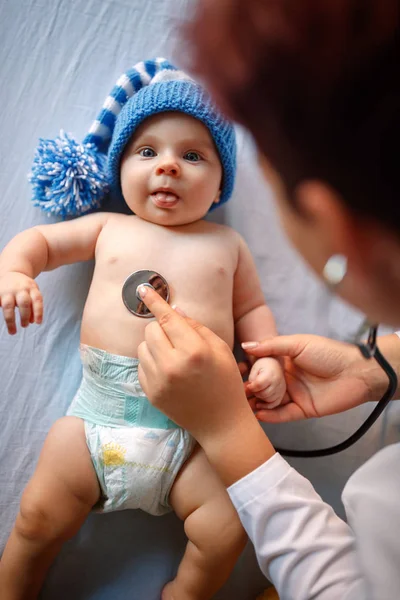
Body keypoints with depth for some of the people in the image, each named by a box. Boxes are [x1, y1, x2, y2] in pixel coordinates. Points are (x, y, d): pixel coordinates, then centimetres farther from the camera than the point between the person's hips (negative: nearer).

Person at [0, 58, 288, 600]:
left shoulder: (226, 244, 10)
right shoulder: (108, 228, 11)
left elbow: (252, 309, 14)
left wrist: (268, 358, -5)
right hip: (97, 415, 1)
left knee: (227, 531, -7)